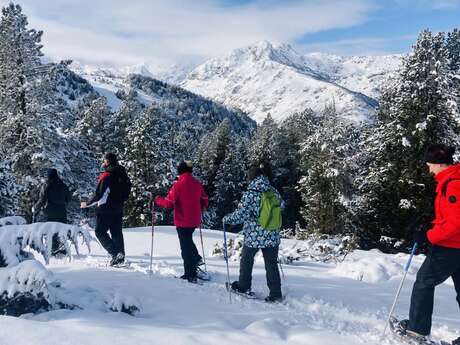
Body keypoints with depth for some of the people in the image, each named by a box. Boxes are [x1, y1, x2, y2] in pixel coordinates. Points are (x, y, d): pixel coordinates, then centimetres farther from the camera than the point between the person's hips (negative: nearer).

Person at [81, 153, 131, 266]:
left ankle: (116, 253, -13)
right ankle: (120, 256, 13)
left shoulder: (106, 176, -15)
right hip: (118, 210, 7)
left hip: (105, 209, -7)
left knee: (100, 232, 1)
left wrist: (87, 204, -6)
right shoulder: (123, 175, 7)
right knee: (117, 233, 13)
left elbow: (99, 194, -17)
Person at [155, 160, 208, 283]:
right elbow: (204, 202, 9)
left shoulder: (178, 185, -15)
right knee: (188, 240, 29)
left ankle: (191, 275, 6)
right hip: (194, 220, 6)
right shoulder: (198, 184, 2)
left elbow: (169, 203, -14)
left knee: (185, 246, 2)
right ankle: (196, 258, 17)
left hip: (182, 221, -5)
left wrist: (157, 200, 4)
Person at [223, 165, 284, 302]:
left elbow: (240, 215, -17)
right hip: (272, 237, 4)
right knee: (271, 264, 12)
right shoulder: (274, 192, 0)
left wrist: (226, 220, 0)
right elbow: (281, 206, 17)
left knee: (246, 260, 19)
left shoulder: (250, 194, -16)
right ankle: (276, 294, 11)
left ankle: (243, 287, 34)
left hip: (254, 237, -4)